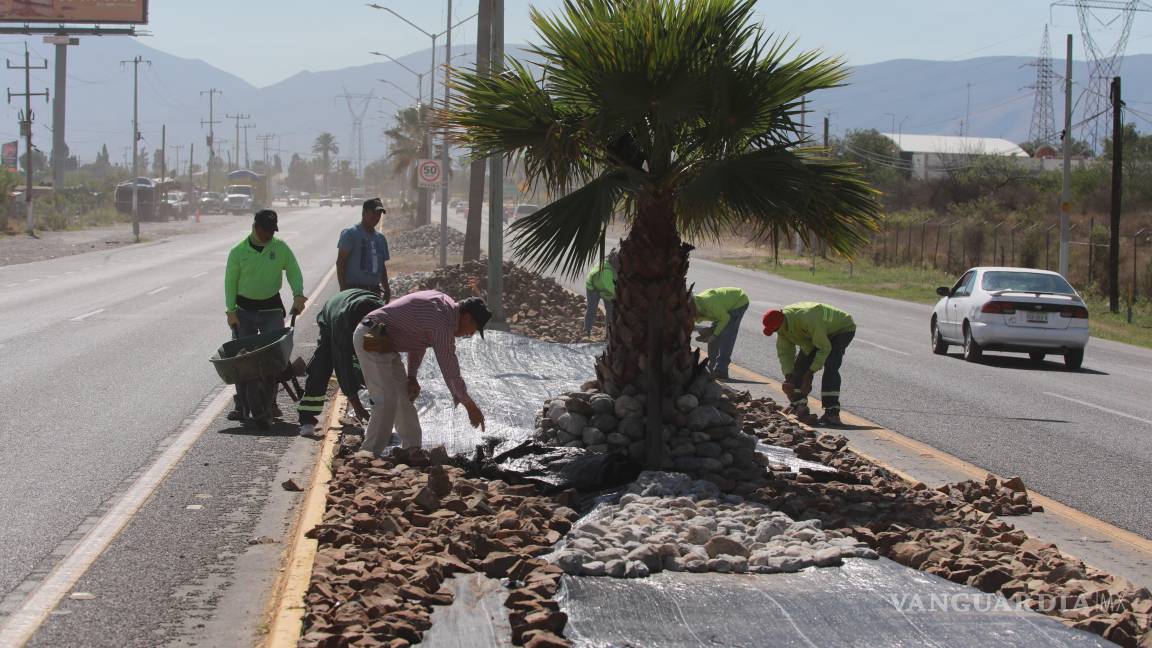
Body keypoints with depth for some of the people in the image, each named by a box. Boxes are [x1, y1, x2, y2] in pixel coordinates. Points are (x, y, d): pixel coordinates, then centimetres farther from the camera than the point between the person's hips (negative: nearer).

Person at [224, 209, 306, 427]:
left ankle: (267, 405, -1)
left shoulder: (281, 248, -1)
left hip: (272, 309, 0)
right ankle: (243, 406, 5)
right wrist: (231, 310, -9)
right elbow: (230, 282, -1)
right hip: (245, 309, 0)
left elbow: (293, 272, 2)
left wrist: (298, 294, -15)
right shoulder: (238, 251, -4)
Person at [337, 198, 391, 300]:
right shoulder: (350, 234, -4)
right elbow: (340, 262, -8)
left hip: (375, 290, 7)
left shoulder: (381, 239, 18)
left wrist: (386, 289, 14)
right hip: (354, 288, -7)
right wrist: (343, 290, -16)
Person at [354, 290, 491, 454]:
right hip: (371, 341, -11)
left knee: (404, 397, 13)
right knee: (387, 400, -16)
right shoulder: (443, 322, -22)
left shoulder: (444, 304, 8)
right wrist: (469, 405, -8)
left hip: (383, 343, 11)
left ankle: (412, 450, 21)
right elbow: (450, 368, -18)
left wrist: (412, 376, 10)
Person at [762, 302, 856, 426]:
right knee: (801, 365, 1)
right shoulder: (782, 324, -16)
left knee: (830, 367, -26)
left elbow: (824, 348, -34)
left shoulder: (807, 319, -41)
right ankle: (799, 407, 13)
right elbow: (784, 352, -9)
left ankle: (832, 414, -28)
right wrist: (788, 378, -20)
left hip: (842, 328, -8)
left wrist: (809, 374, -32)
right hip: (820, 333, 8)